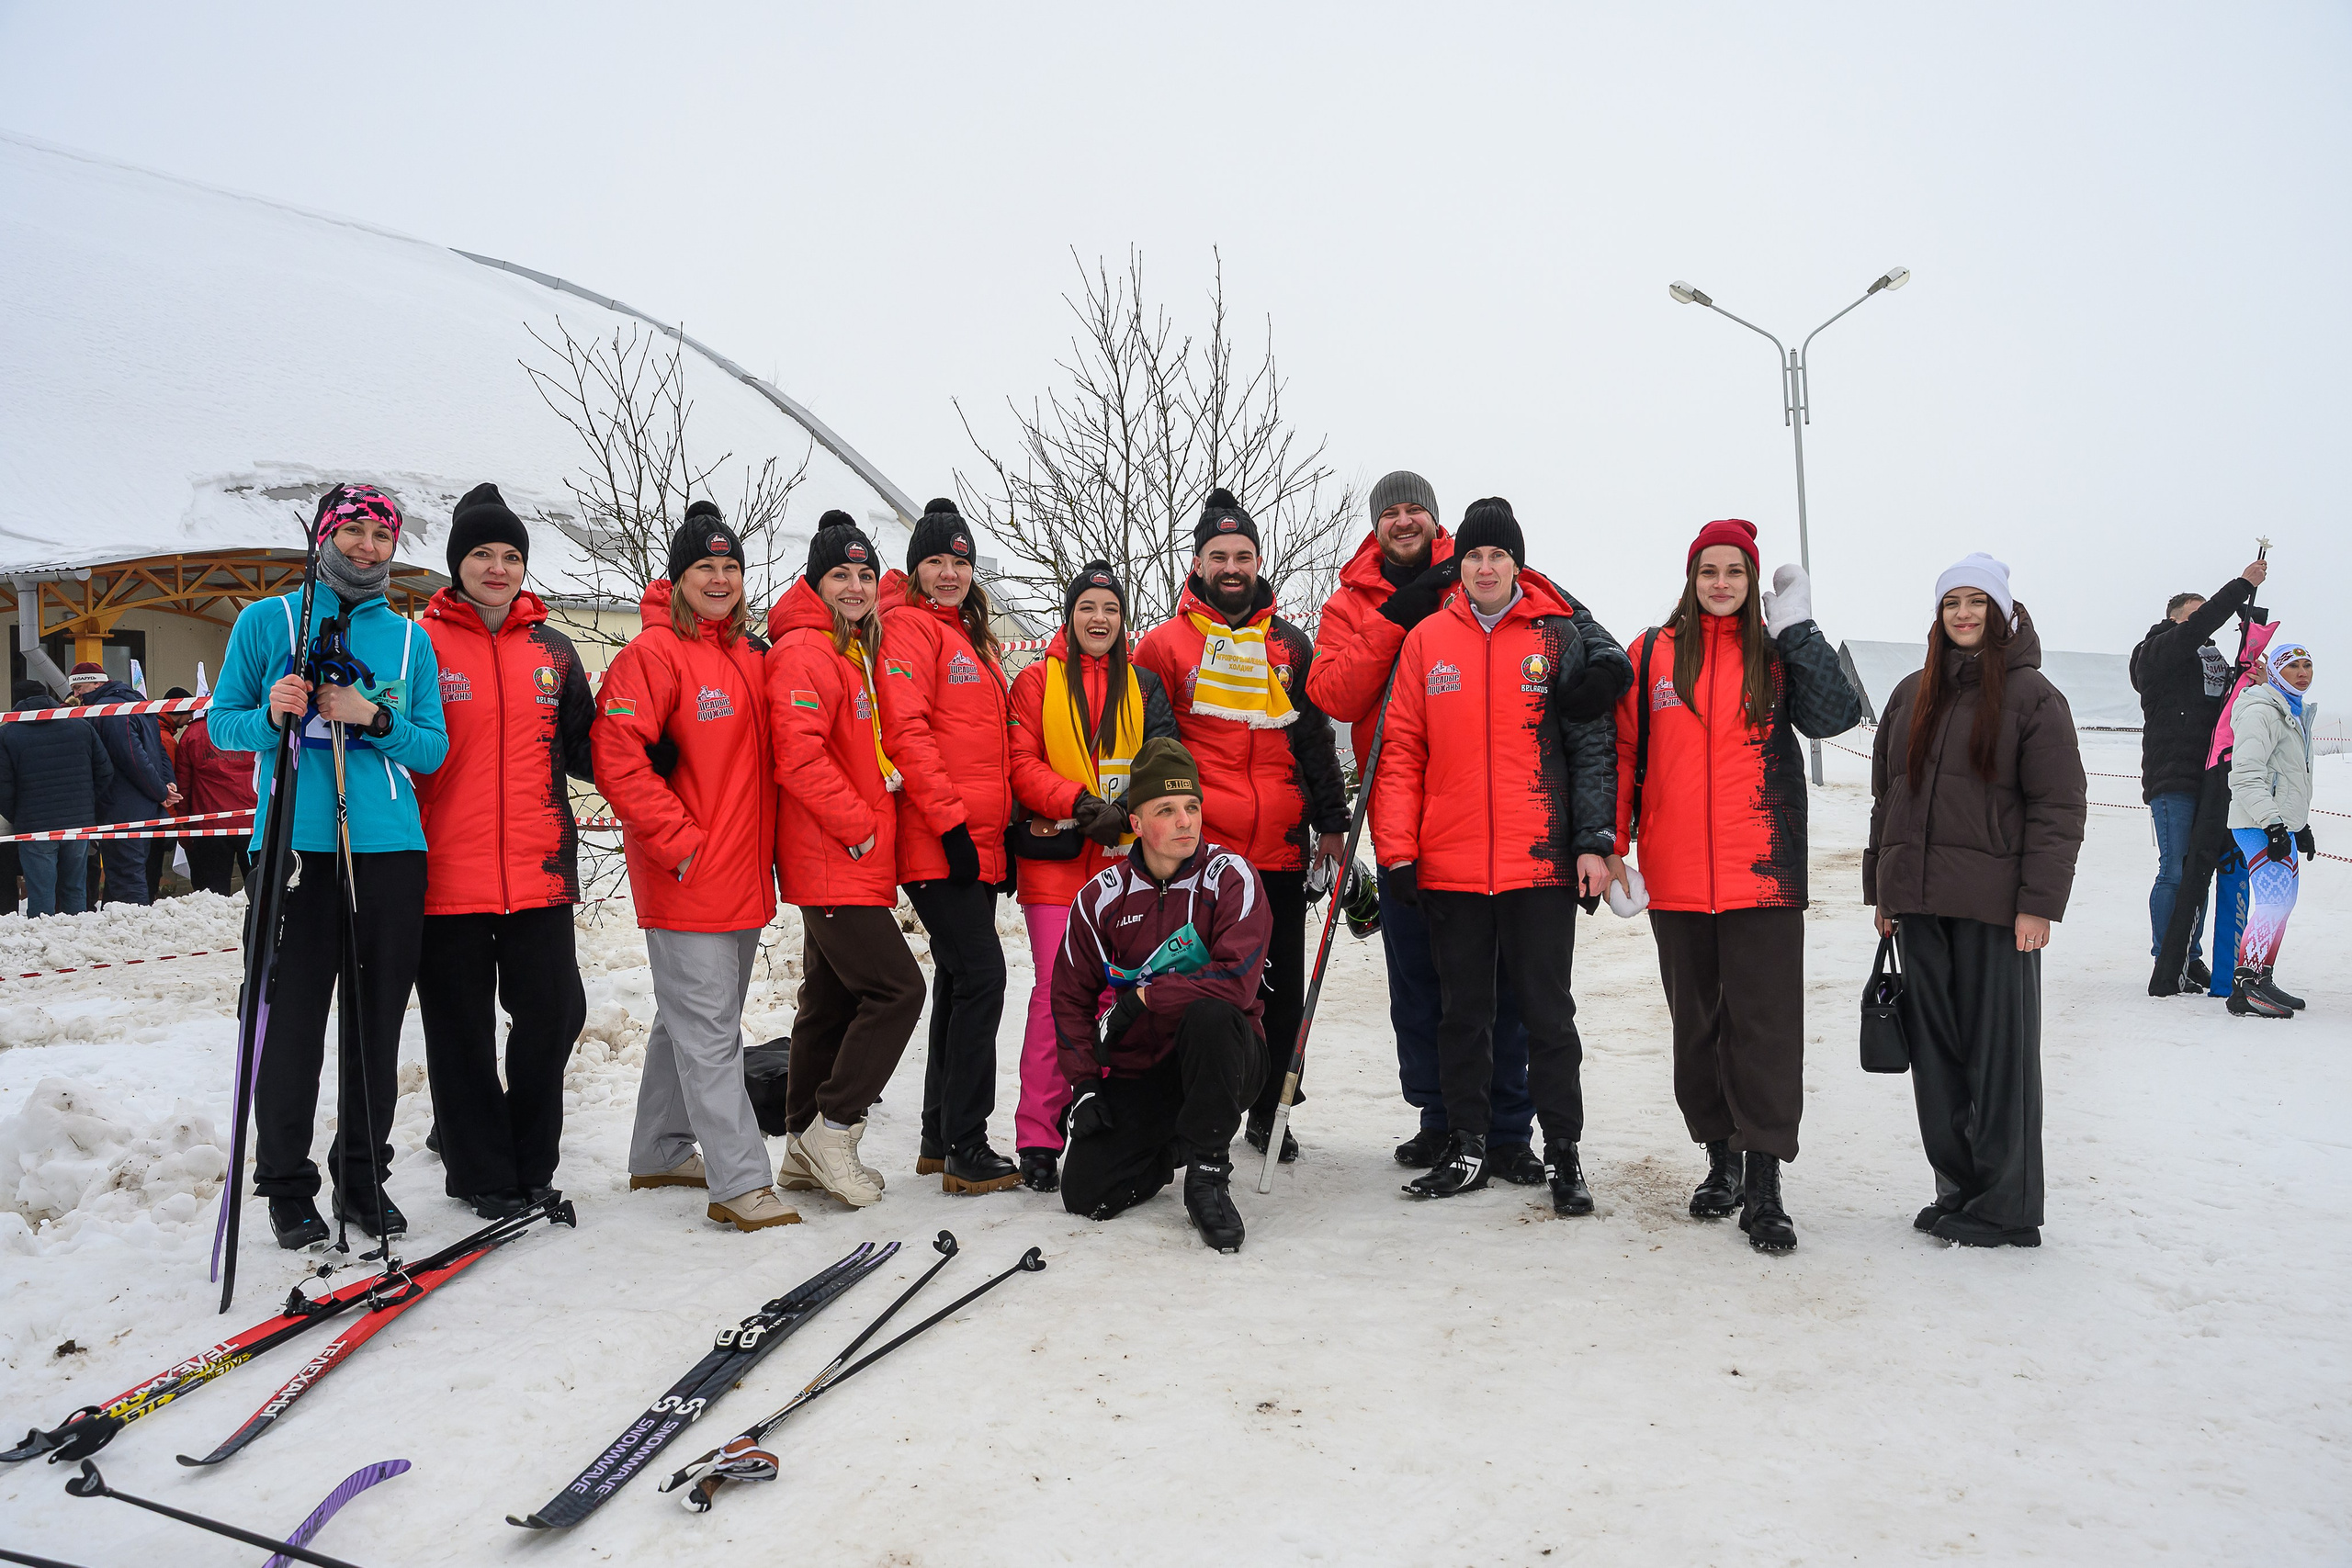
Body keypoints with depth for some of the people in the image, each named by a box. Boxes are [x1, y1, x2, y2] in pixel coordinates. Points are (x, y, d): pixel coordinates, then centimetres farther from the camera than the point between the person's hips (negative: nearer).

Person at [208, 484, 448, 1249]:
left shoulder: (410, 639, 13)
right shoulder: (267, 621, 7)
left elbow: (434, 747, 8)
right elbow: (222, 723, 7)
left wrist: (375, 720, -9)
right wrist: (270, 716, -13)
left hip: (390, 848, 2)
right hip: (295, 846, -2)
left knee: (378, 1021, 7)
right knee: (291, 1021, -1)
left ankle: (363, 1177, 20)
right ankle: (287, 1187, 13)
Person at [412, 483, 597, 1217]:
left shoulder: (553, 650, 11)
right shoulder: (422, 645, 1)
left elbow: (583, 751, 14)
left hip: (540, 870, 3)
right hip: (449, 874, -3)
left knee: (553, 1013, 6)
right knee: (462, 1030, 7)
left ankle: (530, 1168, 24)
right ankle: (481, 1174, 22)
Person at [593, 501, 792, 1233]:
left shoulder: (752, 656, 13)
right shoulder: (654, 653, -11)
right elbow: (617, 760, -18)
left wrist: (761, 847, 12)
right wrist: (679, 841, -17)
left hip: (744, 878, 8)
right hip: (685, 881, -8)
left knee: (690, 1021, 19)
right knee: (709, 1032, -5)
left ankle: (662, 1152, 33)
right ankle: (739, 1183, -1)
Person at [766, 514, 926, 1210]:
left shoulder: (860, 652, 17)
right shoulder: (804, 652, -12)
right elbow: (799, 758, -22)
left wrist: (875, 823, 13)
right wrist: (860, 826, -16)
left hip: (856, 863, 10)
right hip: (832, 864, -10)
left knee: (831, 999, 13)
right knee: (896, 987, -10)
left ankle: (806, 1148, 22)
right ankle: (832, 1130, 0)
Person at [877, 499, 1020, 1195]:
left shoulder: (972, 637, 21)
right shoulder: (909, 627, -5)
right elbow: (906, 733, -16)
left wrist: (1003, 825, 17)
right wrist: (951, 822, -20)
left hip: (978, 842, 9)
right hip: (941, 844, -9)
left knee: (960, 982, 12)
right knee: (980, 976, -11)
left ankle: (940, 1138, 21)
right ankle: (964, 1149, -4)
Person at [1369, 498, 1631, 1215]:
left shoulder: (1562, 637, 2)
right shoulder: (1426, 641, 6)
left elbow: (1594, 746, 1)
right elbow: (1401, 750, 5)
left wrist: (1594, 843, -7)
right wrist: (1397, 849, -2)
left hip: (1541, 861, -2)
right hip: (1449, 866, 2)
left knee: (1547, 1010, 5)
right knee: (1462, 1012, 12)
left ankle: (1562, 1152, 17)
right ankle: (1465, 1148, 22)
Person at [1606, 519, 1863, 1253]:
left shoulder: (1778, 653, 6)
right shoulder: (1652, 654, 8)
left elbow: (1835, 716, -10)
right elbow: (1624, 752, 9)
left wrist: (1798, 629, -11)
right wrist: (1610, 842, 3)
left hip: (1763, 875, -1)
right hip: (1675, 879, 2)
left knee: (1764, 1025, -4)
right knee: (1697, 1023, 11)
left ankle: (1764, 1185, 1)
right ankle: (1721, 1159, 26)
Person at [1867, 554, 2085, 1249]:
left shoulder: (2032, 695, -2)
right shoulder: (1913, 694, 14)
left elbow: (2059, 807, -6)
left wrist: (2039, 903, -13)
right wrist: (1881, 889, 13)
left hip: (1994, 904, -5)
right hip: (1918, 902, 5)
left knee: (1998, 1052, 1)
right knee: (1935, 1050, 9)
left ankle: (2005, 1206, 11)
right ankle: (1957, 1187, 20)